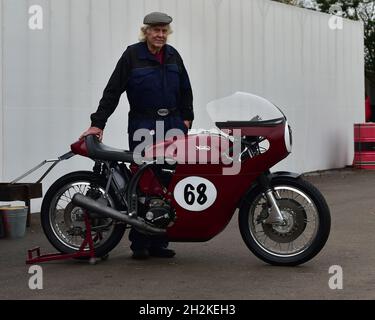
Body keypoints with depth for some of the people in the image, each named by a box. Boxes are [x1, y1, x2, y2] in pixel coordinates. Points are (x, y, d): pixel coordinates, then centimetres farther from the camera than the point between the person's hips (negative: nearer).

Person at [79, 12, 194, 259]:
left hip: (173, 125, 4)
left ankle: (159, 241, 6)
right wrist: (98, 123, -10)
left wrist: (186, 118, 14)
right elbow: (113, 91, -4)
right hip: (142, 127, -4)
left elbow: (185, 89, 22)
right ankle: (139, 244, 2)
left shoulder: (173, 55, 13)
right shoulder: (132, 55, -1)